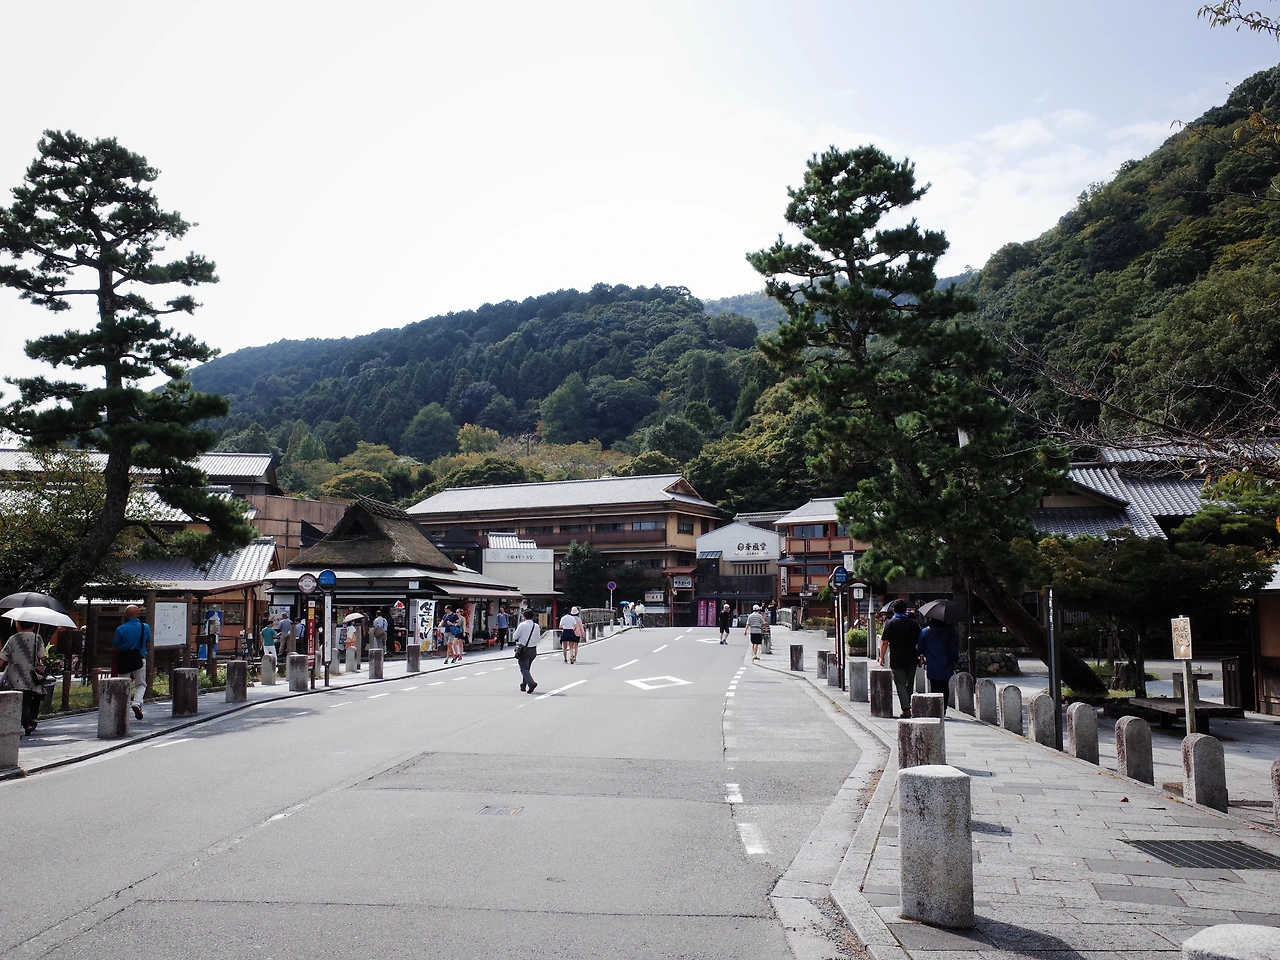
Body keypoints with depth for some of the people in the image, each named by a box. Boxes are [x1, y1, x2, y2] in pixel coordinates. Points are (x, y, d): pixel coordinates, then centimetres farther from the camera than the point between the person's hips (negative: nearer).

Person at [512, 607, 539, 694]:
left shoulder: (522, 625, -12)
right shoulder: (536, 626, 3)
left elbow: (515, 637, -5)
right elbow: (537, 639, 11)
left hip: (523, 650, -6)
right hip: (533, 650, 6)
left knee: (524, 668, -3)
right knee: (526, 668, 20)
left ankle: (531, 683, -24)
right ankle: (523, 685, 26)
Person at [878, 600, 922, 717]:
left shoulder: (890, 623, -5)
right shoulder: (913, 623, 3)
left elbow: (884, 642, -8)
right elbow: (920, 641, 7)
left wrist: (882, 657, 1)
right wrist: (920, 656, 19)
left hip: (896, 660, -3)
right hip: (911, 659, 3)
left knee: (900, 684, -1)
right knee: (910, 684, 17)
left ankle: (906, 709, -11)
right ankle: (907, 706, 24)